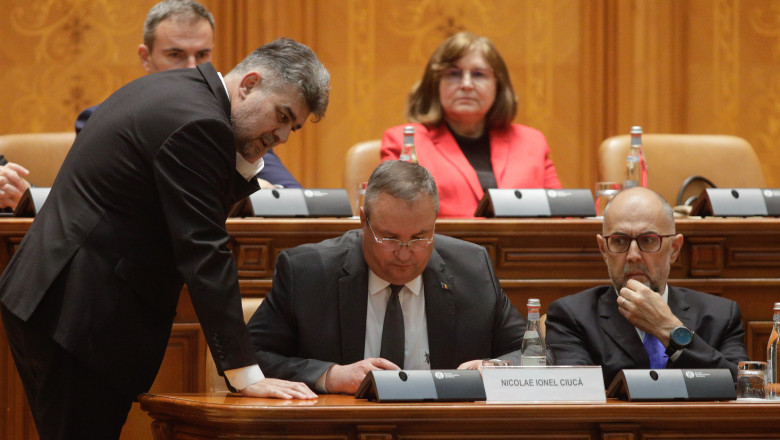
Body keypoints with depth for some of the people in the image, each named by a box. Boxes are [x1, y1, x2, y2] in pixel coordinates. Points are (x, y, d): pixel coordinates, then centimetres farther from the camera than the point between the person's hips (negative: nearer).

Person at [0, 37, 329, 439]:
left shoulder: (171, 91, 13)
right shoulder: (198, 123, -18)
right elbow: (204, 253, -23)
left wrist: (246, 161, 4)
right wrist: (246, 375, -23)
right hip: (79, 315, -11)